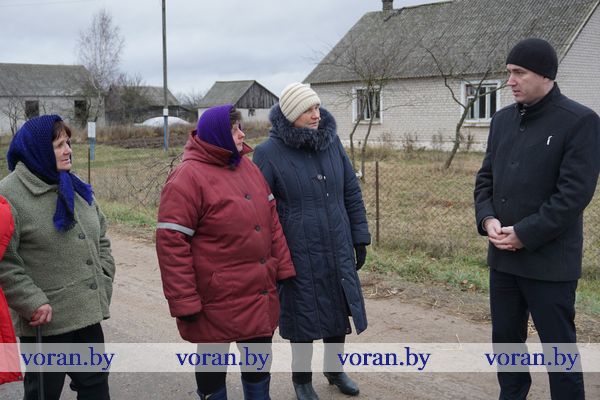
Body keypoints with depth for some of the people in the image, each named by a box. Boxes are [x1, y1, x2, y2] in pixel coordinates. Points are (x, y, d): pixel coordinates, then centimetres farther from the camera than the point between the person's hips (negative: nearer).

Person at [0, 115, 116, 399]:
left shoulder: (76, 189, 11)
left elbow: (101, 240, 16)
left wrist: (103, 285, 7)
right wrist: (33, 303, -19)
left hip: (88, 314, 6)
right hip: (45, 320, -6)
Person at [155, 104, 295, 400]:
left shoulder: (247, 167, 8)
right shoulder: (187, 178, -15)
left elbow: (271, 219, 13)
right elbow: (171, 243, -17)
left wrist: (283, 267, 8)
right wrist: (184, 302, -18)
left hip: (260, 295, 7)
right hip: (217, 300, -6)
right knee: (213, 363, 11)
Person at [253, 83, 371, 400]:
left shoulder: (331, 141, 2)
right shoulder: (269, 153, -10)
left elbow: (351, 192, 8)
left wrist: (360, 239, 7)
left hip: (338, 252, 4)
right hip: (299, 256, -4)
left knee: (340, 313, 15)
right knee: (304, 317, 8)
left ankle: (334, 369, 40)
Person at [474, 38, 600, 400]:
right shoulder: (503, 120, 9)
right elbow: (485, 177, 13)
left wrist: (524, 234, -18)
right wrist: (487, 219, -6)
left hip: (550, 261, -6)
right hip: (502, 257, 6)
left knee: (559, 347, 5)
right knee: (506, 338, 17)